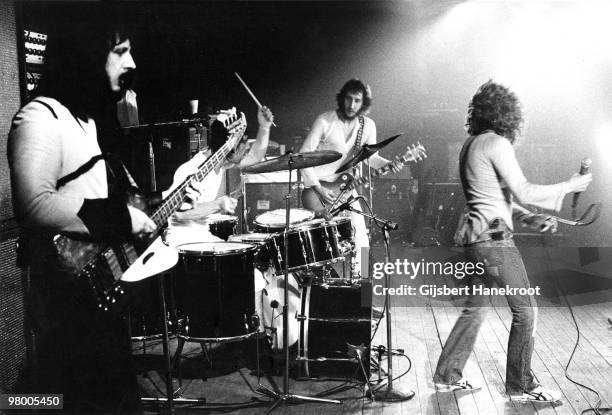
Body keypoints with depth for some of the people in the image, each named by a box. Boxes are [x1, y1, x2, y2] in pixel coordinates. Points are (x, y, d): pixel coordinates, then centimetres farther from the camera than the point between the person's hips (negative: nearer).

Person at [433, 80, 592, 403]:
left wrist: (528, 218, 13)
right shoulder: (497, 144, -14)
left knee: (475, 308, 18)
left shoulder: (471, 144, 14)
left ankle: (447, 377, 24)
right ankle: (520, 386, 13)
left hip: (475, 236, 9)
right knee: (525, 310, 2)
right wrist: (569, 186, -6)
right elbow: (523, 192, -17)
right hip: (494, 238, -9)